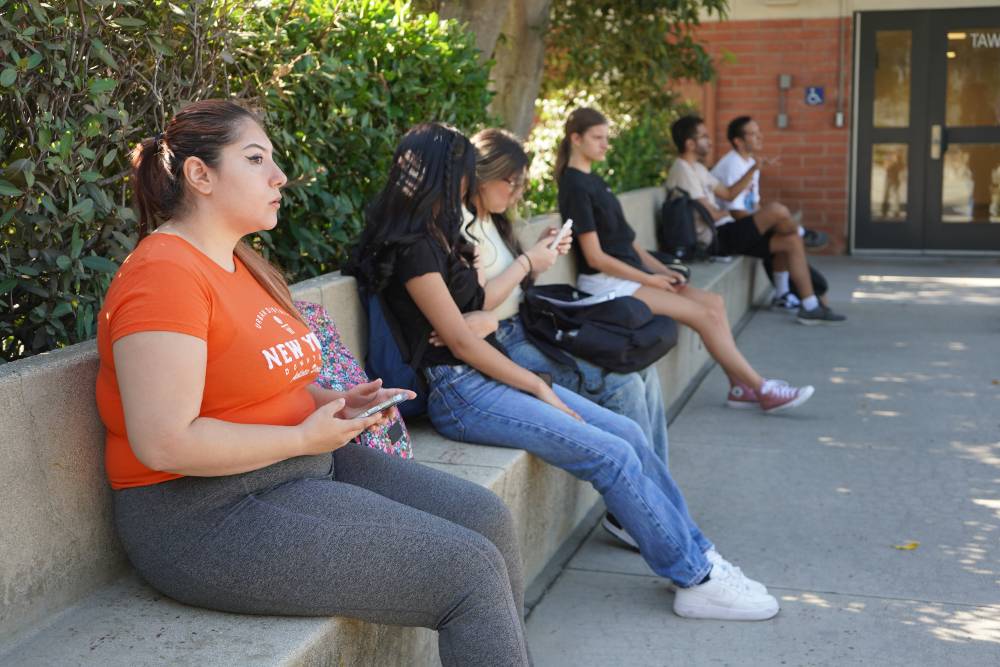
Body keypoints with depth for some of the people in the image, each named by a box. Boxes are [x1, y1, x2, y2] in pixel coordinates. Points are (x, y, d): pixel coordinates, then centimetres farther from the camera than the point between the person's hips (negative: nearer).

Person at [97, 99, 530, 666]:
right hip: (214, 513, -10)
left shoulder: (240, 262, 12)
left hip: (303, 465, 10)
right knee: (471, 571, -14)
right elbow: (165, 443, -26)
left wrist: (330, 403, 4)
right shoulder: (164, 274, -18)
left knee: (486, 517, 3)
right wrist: (306, 437, -17)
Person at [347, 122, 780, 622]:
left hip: (487, 371, 9)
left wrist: (480, 323, -11)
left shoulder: (434, 234, 15)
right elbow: (461, 341, -17)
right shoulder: (412, 246, -15)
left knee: (629, 434, 0)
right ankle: (696, 580, -3)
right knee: (613, 455, -16)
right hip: (458, 391, -9)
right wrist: (538, 387, -10)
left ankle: (695, 552, 10)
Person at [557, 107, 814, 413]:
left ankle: (741, 386, -2)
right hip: (606, 283, -9)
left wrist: (662, 270, 6)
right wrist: (649, 279, -13)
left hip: (630, 275, 9)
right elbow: (595, 257, -17)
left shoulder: (593, 181, 16)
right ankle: (763, 390, -5)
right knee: (706, 314, -13)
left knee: (714, 302, -2)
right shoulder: (575, 187, -12)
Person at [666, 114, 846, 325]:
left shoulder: (697, 168, 20)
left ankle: (810, 307, 5)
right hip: (717, 239, -11)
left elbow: (728, 193, 23)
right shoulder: (682, 170, -14)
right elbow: (709, 214, -19)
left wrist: (753, 170, 11)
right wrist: (724, 214, 2)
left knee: (791, 241, 5)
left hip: (725, 235, 11)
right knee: (777, 211, -23)